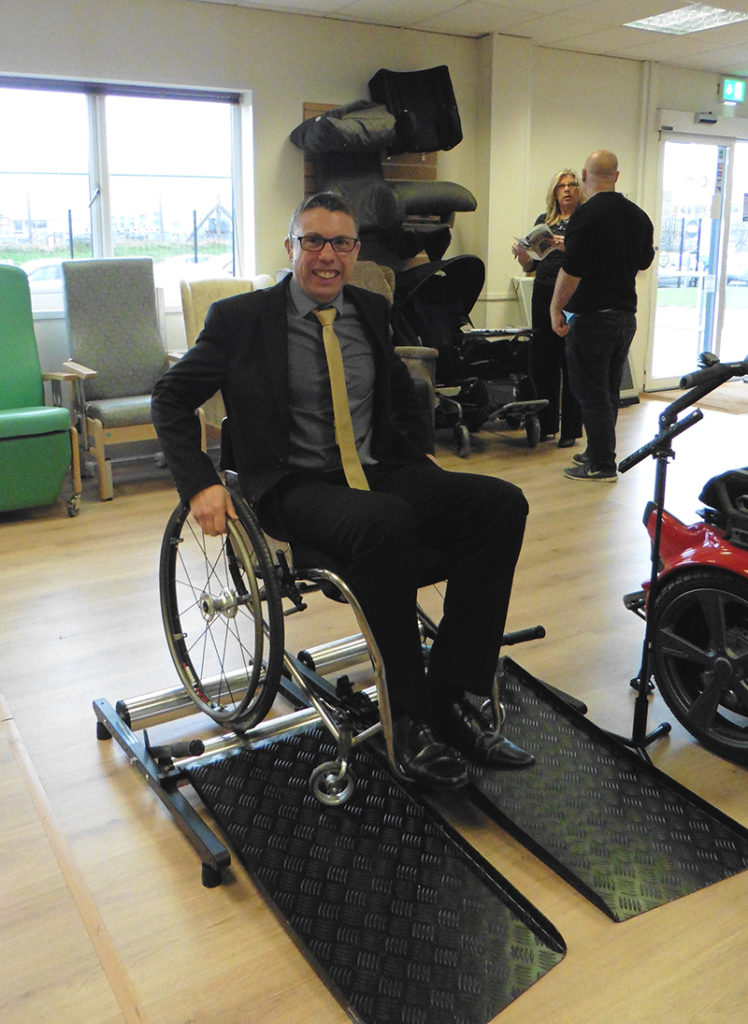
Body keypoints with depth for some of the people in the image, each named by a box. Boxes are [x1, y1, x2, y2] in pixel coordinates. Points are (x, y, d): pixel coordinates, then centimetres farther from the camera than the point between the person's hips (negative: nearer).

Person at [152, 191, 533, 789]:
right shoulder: (241, 318, 4)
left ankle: (452, 697, -18)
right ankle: (411, 718, -23)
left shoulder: (372, 312, 17)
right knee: (385, 522, -39)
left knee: (503, 503, -19)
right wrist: (201, 483, -10)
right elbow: (171, 398, 5)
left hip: (383, 474, 6)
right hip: (298, 487, -5)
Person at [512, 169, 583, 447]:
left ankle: (570, 430, 6)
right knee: (542, 360, 6)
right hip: (544, 296, 5)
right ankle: (546, 425, 18)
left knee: (571, 364, -2)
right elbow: (531, 266, 16)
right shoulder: (544, 221, 16)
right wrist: (521, 254, -4)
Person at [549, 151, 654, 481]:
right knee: (609, 391, 16)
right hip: (627, 315, 8)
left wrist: (555, 309, -8)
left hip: (592, 317, -7)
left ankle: (602, 466, 2)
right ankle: (600, 453, 27)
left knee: (593, 394, -1)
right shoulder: (639, 215, 9)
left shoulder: (586, 214, -14)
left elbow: (571, 270, -18)